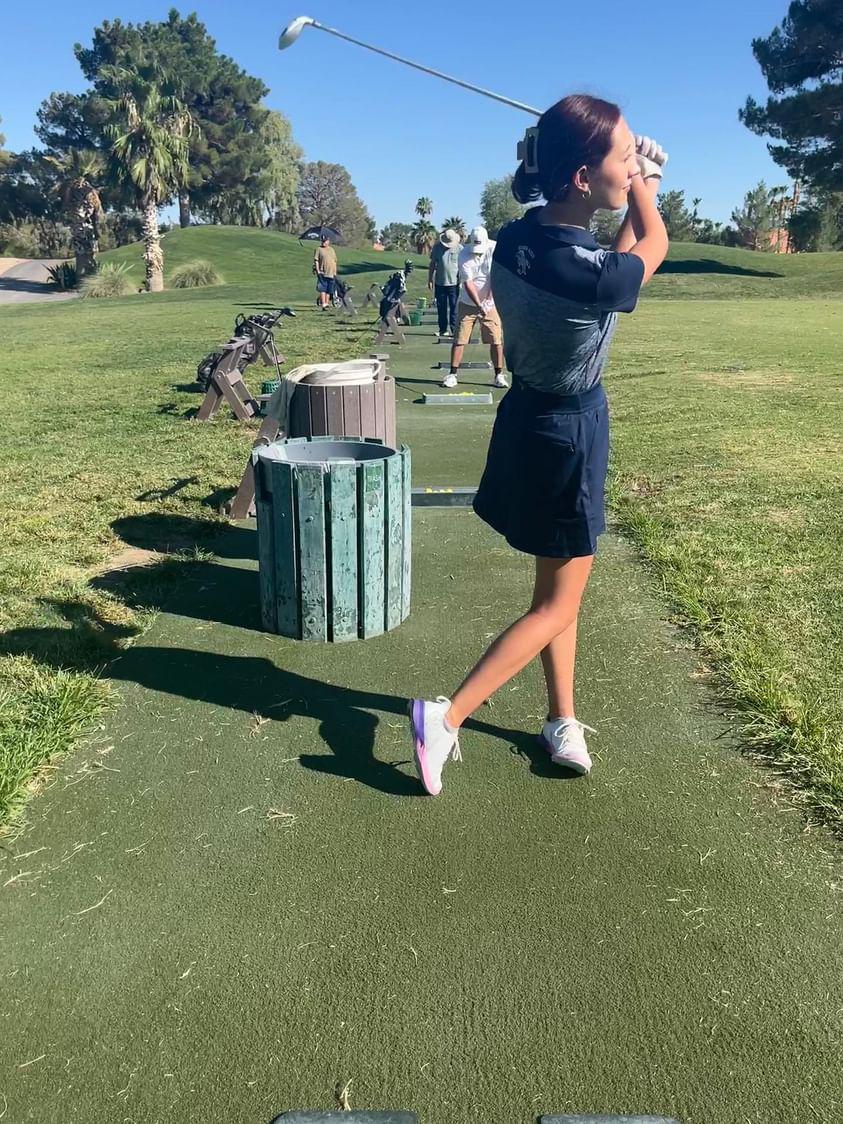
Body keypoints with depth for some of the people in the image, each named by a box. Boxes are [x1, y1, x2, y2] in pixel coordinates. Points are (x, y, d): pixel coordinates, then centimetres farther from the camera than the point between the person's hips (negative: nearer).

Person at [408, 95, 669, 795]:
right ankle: (447, 716, 6)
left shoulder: (514, 242, -6)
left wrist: (635, 193, 8)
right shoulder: (590, 276, -29)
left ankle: (563, 721, 32)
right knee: (559, 604, 7)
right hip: (570, 437, -8)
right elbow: (653, 249, -4)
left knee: (558, 588, 19)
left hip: (529, 418, 8)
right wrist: (643, 189, 11)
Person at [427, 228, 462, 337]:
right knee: (441, 308, 6)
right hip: (440, 283, 2)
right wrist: (430, 280, 8)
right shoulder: (437, 247, 3)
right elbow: (432, 264, 10)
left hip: (454, 283, -2)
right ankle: (443, 329, 15)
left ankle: (453, 329, 4)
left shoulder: (459, 248, -1)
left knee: (454, 307, -2)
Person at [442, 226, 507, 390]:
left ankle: (499, 375, 8)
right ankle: (452, 374, 3)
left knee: (496, 340, -1)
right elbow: (468, 283, -17)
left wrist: (489, 299, -23)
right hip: (468, 303, -1)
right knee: (460, 339, -4)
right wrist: (479, 305, -25)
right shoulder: (464, 255, -13)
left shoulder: (495, 249, -10)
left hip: (489, 303, 1)